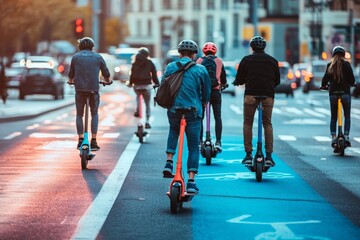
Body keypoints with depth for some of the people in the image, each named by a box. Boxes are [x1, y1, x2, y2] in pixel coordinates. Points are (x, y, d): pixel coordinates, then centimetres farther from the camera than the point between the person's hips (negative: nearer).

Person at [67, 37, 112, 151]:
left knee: (79, 114, 10)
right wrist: (108, 81, 34)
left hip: (79, 88, 0)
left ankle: (81, 139, 1)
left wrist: (70, 81, 37)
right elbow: (106, 73, 13)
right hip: (94, 88, 0)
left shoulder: (76, 57, 7)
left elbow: (71, 73, 15)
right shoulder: (98, 57, 7)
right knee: (94, 114, 9)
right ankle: (93, 140, 1)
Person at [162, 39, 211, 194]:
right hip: (193, 111, -2)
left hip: (173, 110, 2)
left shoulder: (170, 67, 2)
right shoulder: (200, 70, -1)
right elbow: (207, 92, 8)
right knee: (193, 147, 6)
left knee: (173, 130, 33)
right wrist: (203, 103, 29)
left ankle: (169, 161, 15)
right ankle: (191, 181, -1)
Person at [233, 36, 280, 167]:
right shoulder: (273, 60, 12)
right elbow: (277, 80, 17)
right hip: (268, 95, 2)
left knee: (247, 123, 7)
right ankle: (269, 155, 0)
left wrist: (236, 82, 26)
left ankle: (248, 154, 1)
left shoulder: (246, 60, 4)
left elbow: (239, 80, 4)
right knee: (267, 124, 8)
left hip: (250, 95, -2)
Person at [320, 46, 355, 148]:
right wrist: (352, 84, 20)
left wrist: (323, 86, 20)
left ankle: (333, 137, -1)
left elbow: (325, 78, -1)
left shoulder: (330, 65, 1)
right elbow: (352, 79, -2)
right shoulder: (346, 64, -3)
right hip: (345, 93, -1)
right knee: (347, 116, 11)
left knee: (333, 117, 10)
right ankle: (346, 136, 0)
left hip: (333, 94, 2)